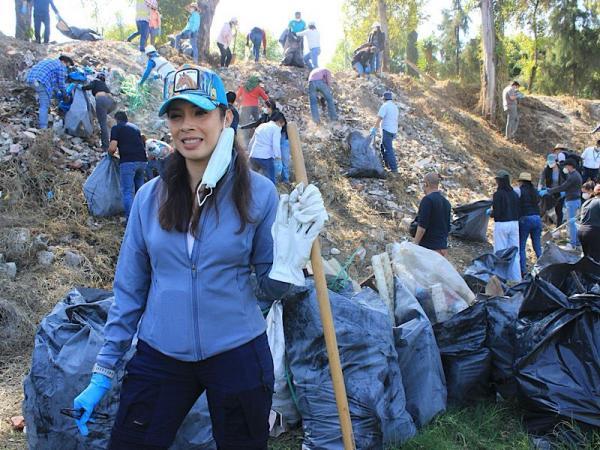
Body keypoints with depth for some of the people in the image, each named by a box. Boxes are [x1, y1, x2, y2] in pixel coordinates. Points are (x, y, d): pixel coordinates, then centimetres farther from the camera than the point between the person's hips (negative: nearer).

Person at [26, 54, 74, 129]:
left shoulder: (49, 61, 32)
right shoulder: (61, 67, 5)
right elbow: (61, 83, 7)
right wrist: (65, 95, 22)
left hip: (30, 78, 9)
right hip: (40, 81, -9)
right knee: (45, 105, -6)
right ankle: (43, 127, -12)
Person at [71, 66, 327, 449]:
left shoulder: (258, 192, -8)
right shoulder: (151, 197, -2)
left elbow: (272, 288, -2)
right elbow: (129, 290, 4)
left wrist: (291, 248, -21)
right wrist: (103, 373, 6)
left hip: (237, 356, -1)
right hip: (158, 357, 2)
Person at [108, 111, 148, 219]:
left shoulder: (116, 128, 5)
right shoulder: (135, 128, 23)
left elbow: (112, 148, -6)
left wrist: (110, 153, 14)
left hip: (128, 161, -6)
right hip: (142, 160, 6)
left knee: (127, 191, -4)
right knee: (139, 189, 19)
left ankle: (130, 219, -12)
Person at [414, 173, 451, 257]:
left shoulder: (427, 200, -12)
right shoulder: (446, 202, 15)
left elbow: (422, 226, -18)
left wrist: (415, 244, -13)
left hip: (428, 246, -8)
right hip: (443, 246, 8)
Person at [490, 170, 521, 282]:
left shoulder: (498, 194, -12)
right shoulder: (514, 194, 6)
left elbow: (497, 213, -15)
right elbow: (518, 211, 8)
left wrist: (490, 213, 6)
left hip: (501, 224, -6)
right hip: (514, 223, 6)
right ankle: (516, 278, 14)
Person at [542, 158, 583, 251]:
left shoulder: (573, 176, -19)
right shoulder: (575, 175, 14)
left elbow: (561, 187, -23)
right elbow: (565, 187, 18)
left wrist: (547, 191, -19)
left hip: (572, 201, -10)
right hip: (575, 200, 10)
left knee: (571, 222, -5)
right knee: (572, 222, 17)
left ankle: (572, 244, -1)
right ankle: (576, 241, 24)